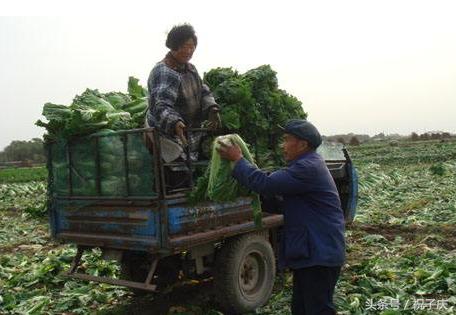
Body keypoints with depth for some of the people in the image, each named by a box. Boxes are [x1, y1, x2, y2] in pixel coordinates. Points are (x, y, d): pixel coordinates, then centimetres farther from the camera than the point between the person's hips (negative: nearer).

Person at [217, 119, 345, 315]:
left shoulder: (308, 168, -20)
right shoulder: (307, 165, 16)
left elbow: (265, 183, -25)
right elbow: (283, 202, 16)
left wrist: (237, 160, -14)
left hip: (320, 254, -11)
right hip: (310, 252, 11)